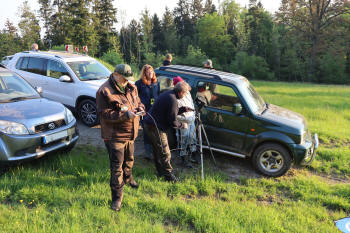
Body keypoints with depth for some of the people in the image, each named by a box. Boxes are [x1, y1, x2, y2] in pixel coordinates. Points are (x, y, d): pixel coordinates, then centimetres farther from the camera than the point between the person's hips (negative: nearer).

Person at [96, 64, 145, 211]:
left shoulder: (131, 88, 6)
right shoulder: (104, 91, -17)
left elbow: (138, 101, 21)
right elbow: (105, 114, -21)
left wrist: (140, 107, -4)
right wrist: (125, 115, -29)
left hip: (130, 133, 8)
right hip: (114, 135, -7)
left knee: (129, 159, 27)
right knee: (117, 166, -4)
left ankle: (128, 178, 55)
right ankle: (117, 196, 9)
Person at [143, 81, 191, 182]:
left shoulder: (167, 94, 9)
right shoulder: (172, 100, -21)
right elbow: (172, 122, -20)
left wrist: (184, 109, 16)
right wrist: (182, 125, -3)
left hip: (149, 125, 11)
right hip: (156, 128, -11)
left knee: (157, 150, 21)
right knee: (165, 153, 0)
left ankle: (160, 171, 36)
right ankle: (168, 175, 12)